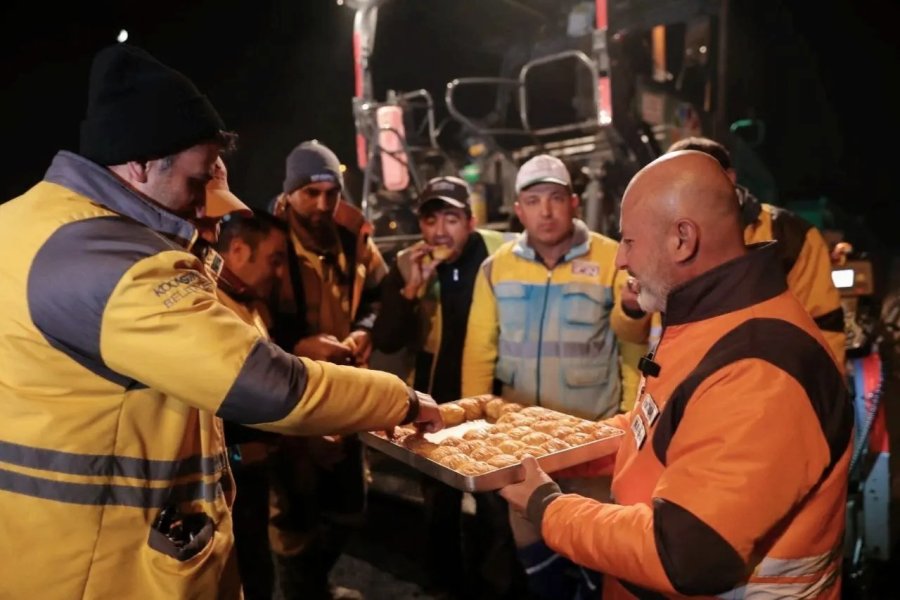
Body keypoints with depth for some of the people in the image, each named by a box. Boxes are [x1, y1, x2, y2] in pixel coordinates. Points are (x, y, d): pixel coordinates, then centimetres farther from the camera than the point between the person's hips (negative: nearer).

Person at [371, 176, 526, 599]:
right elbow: (385, 343, -13)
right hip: (436, 401, 3)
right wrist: (411, 288, -26)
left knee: (495, 503, 10)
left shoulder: (499, 253, -14)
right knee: (439, 504, 19)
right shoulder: (407, 264, -8)